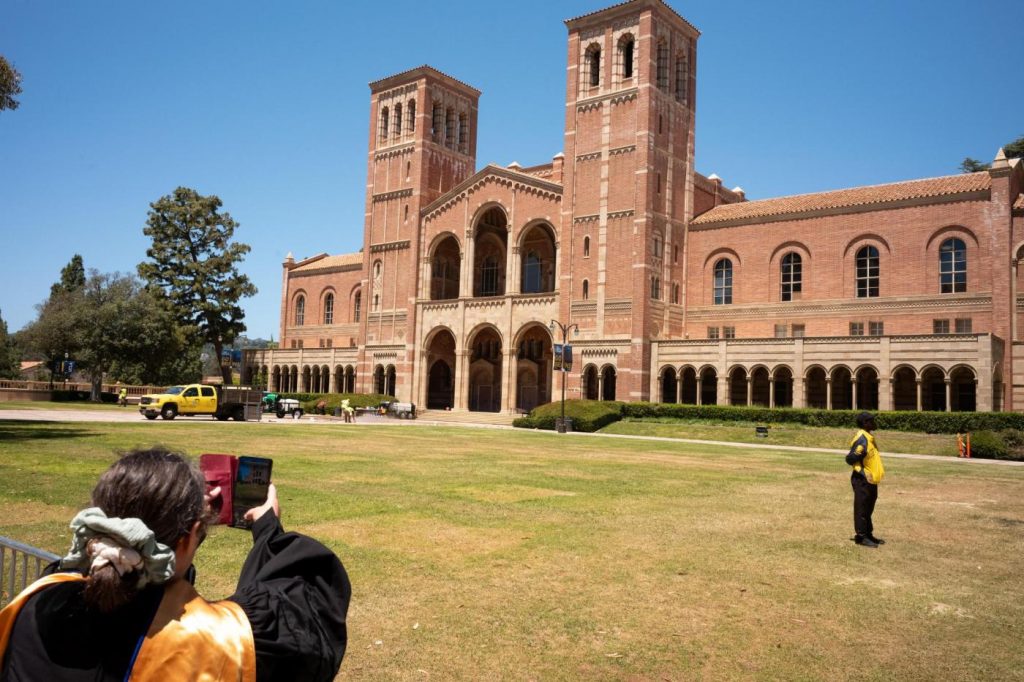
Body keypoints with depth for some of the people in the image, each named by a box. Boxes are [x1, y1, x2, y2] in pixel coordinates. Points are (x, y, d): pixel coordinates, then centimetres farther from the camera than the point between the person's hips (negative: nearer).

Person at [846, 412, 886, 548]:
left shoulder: (869, 437, 10)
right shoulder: (862, 440, -21)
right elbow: (850, 459, -23)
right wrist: (864, 473, -20)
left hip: (870, 480, 10)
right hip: (862, 480, -10)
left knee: (868, 508, 18)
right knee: (862, 508, -1)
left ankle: (868, 534, 28)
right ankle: (861, 536, 7)